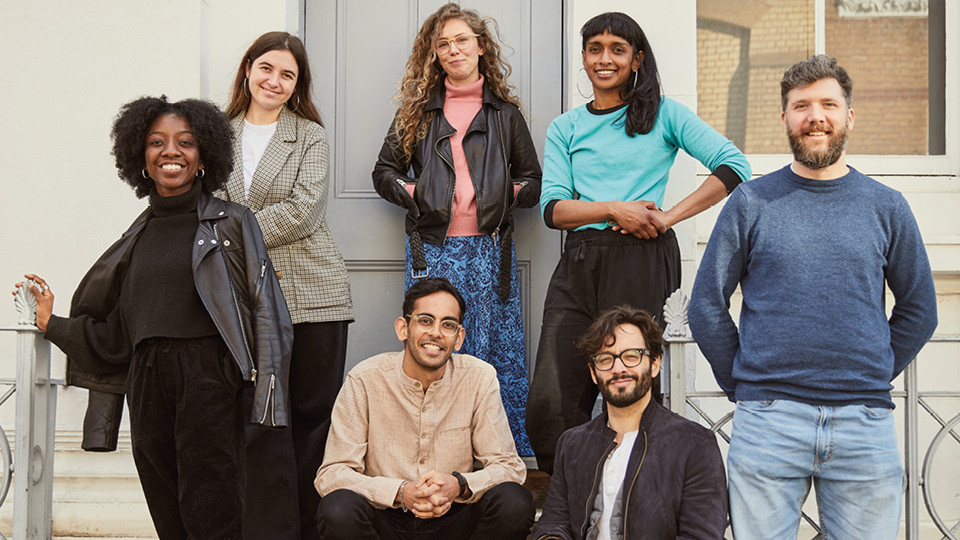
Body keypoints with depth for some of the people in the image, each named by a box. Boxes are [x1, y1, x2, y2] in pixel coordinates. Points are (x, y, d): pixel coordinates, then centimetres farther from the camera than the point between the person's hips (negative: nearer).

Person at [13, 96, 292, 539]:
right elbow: (112, 333, 19)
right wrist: (52, 323, 15)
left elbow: (264, 310, -2)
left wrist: (264, 390, -11)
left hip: (207, 379, -4)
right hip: (147, 382, 4)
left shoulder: (232, 224, 4)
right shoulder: (138, 237, 16)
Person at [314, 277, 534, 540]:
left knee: (516, 503, -27)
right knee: (338, 509, -33)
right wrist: (400, 492, -30)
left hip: (451, 518, 1)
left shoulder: (479, 378, -5)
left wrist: (458, 485, -27)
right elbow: (331, 474, -13)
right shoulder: (364, 380, -10)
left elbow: (508, 466, -5)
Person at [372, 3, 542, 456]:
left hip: (490, 248, 0)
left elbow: (533, 180, 18)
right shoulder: (417, 110, 14)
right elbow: (384, 172, 17)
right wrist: (414, 192, 2)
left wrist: (507, 195, 1)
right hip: (433, 249, 0)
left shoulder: (505, 113, 15)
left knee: (501, 352, -1)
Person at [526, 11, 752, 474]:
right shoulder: (565, 128, 17)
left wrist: (668, 216, -8)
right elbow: (552, 209, 5)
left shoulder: (664, 115, 9)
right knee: (548, 404, -7)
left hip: (641, 265, -3)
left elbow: (734, 167, -1)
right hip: (578, 266, 3)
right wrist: (614, 209, -12)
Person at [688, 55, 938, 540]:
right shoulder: (751, 203, 4)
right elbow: (706, 306, 7)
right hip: (766, 425, -1)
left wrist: (872, 378, 9)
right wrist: (742, 384, 3)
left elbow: (919, 311, 15)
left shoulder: (885, 207, 8)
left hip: (865, 425, 1)